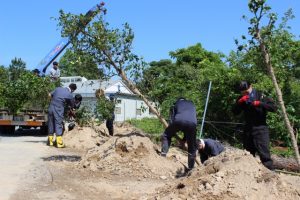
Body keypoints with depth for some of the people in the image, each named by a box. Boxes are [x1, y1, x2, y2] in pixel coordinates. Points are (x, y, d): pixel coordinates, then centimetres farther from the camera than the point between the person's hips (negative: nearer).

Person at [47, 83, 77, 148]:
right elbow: (72, 105, 8)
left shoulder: (58, 88, 8)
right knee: (58, 125, 1)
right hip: (58, 110, -5)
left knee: (51, 125, 13)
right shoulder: (70, 95, -5)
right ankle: (59, 143, 0)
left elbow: (50, 95, 16)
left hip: (51, 108, 5)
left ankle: (50, 141, 23)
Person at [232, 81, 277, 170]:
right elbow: (235, 112, 1)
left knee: (264, 153, -12)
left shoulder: (260, 96, -5)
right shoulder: (242, 99, 8)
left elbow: (274, 107, -11)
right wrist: (239, 102, -15)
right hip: (248, 129, 5)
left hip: (260, 128, -5)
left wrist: (259, 103, -22)